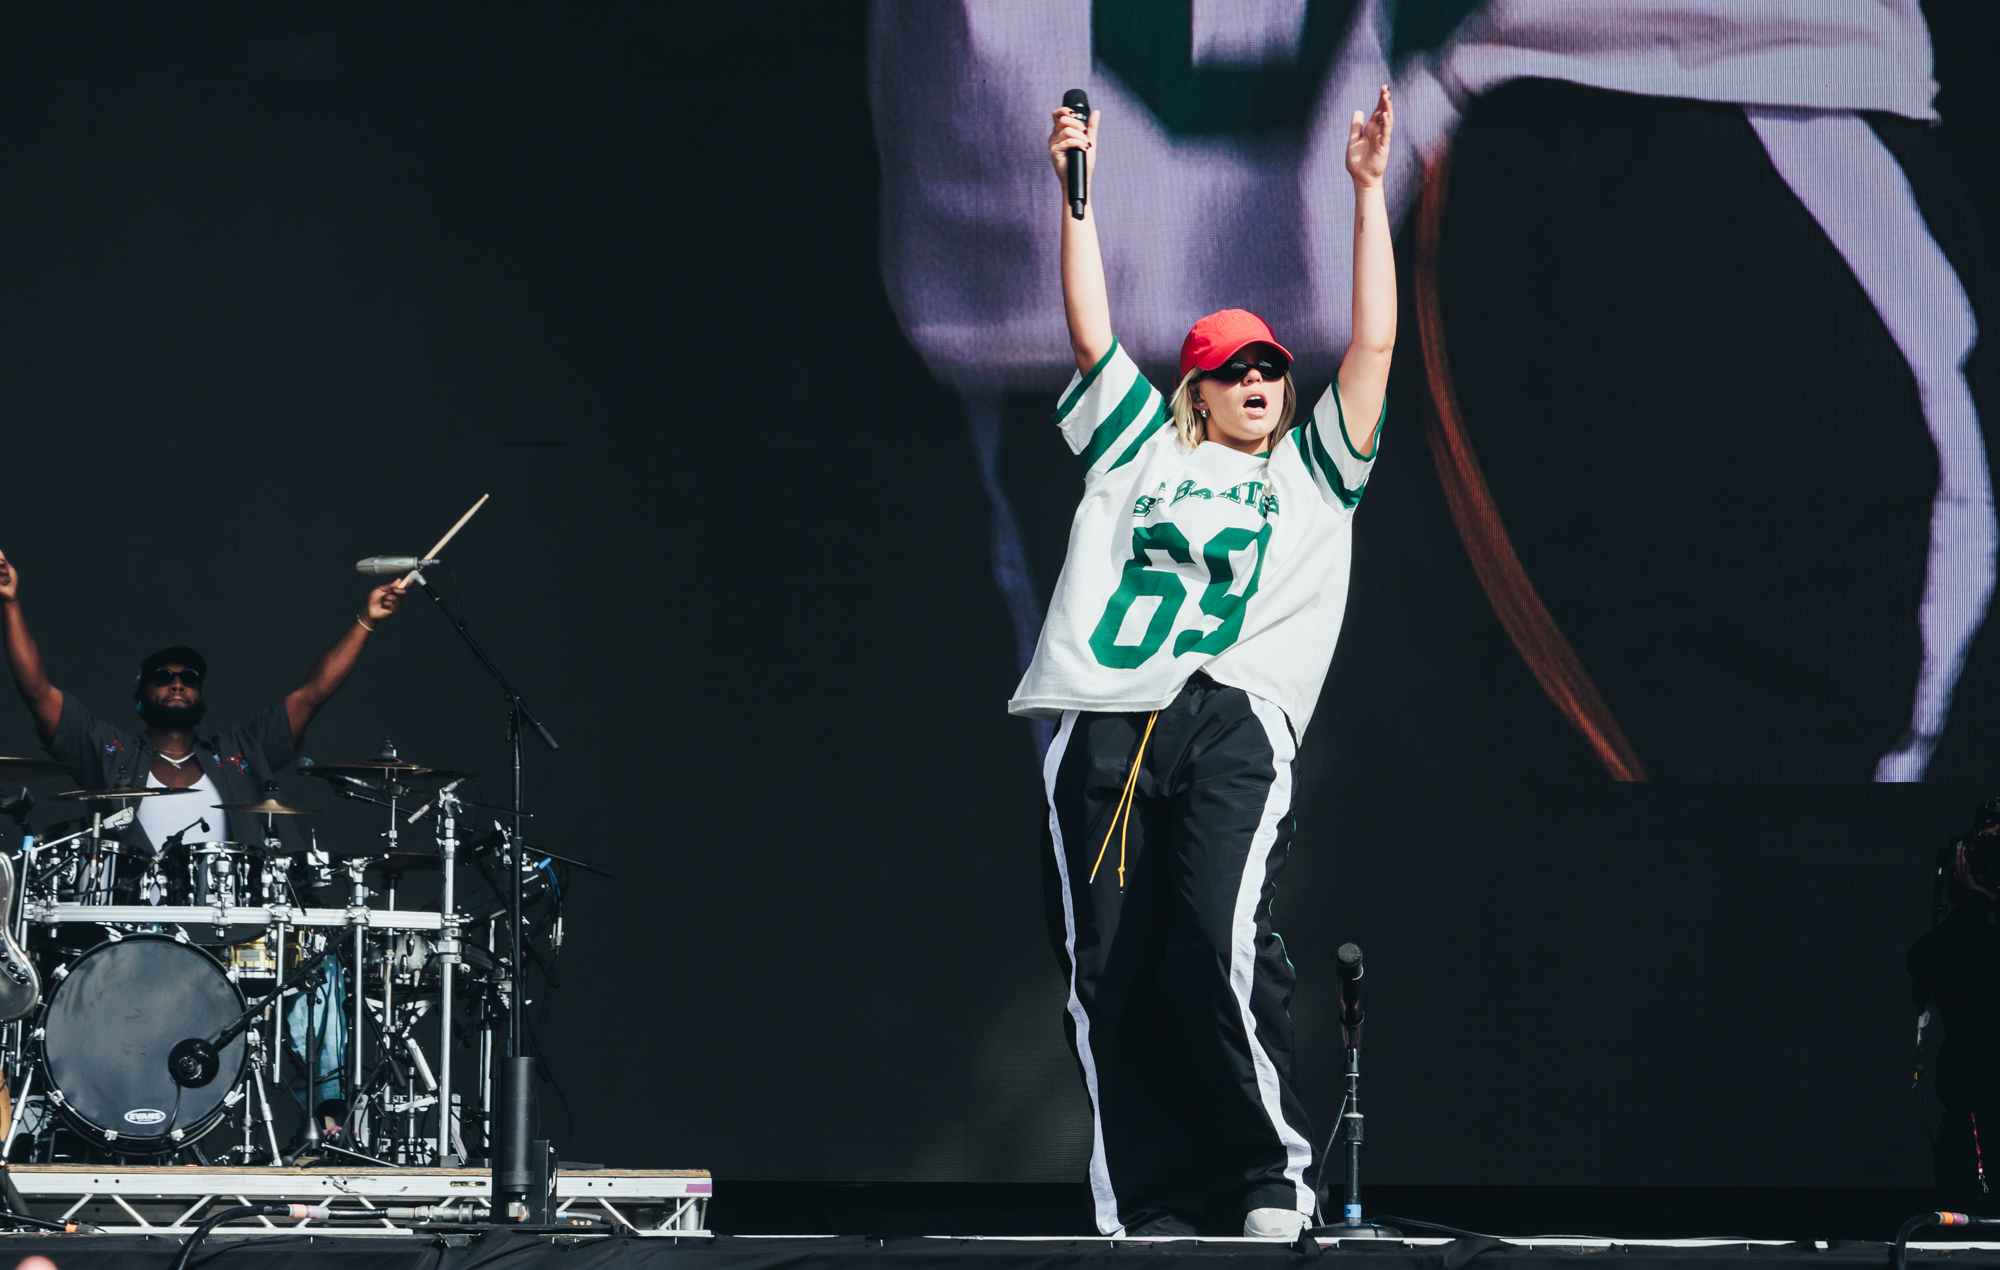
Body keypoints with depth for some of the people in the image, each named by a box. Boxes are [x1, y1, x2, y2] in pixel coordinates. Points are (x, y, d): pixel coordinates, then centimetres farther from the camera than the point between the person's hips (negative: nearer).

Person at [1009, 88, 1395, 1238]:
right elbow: (1092, 329, 21)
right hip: (1102, 720, 2)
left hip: (1234, 722, -2)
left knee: (1220, 947, -21)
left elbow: (1376, 341, 17)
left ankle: (1273, 1178, -11)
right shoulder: (1140, 448, 26)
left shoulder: (1314, 472, 23)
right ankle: (1146, 1210, -1)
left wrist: (1368, 190, 16)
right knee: (1108, 975, -4)